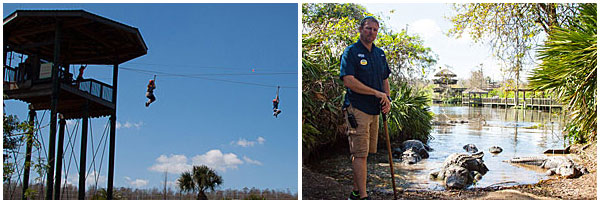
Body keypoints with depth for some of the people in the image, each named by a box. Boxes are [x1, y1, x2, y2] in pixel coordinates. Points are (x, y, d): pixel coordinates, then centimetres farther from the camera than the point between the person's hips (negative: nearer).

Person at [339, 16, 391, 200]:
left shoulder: (380, 53, 16)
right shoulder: (351, 52, -7)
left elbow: (385, 80, 23)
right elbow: (348, 81, -17)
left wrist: (387, 99, 4)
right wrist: (376, 93, -16)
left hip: (374, 110, 7)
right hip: (357, 110, -7)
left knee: (363, 152, 12)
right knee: (360, 154, -8)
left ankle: (355, 192, 21)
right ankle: (363, 196, -6)